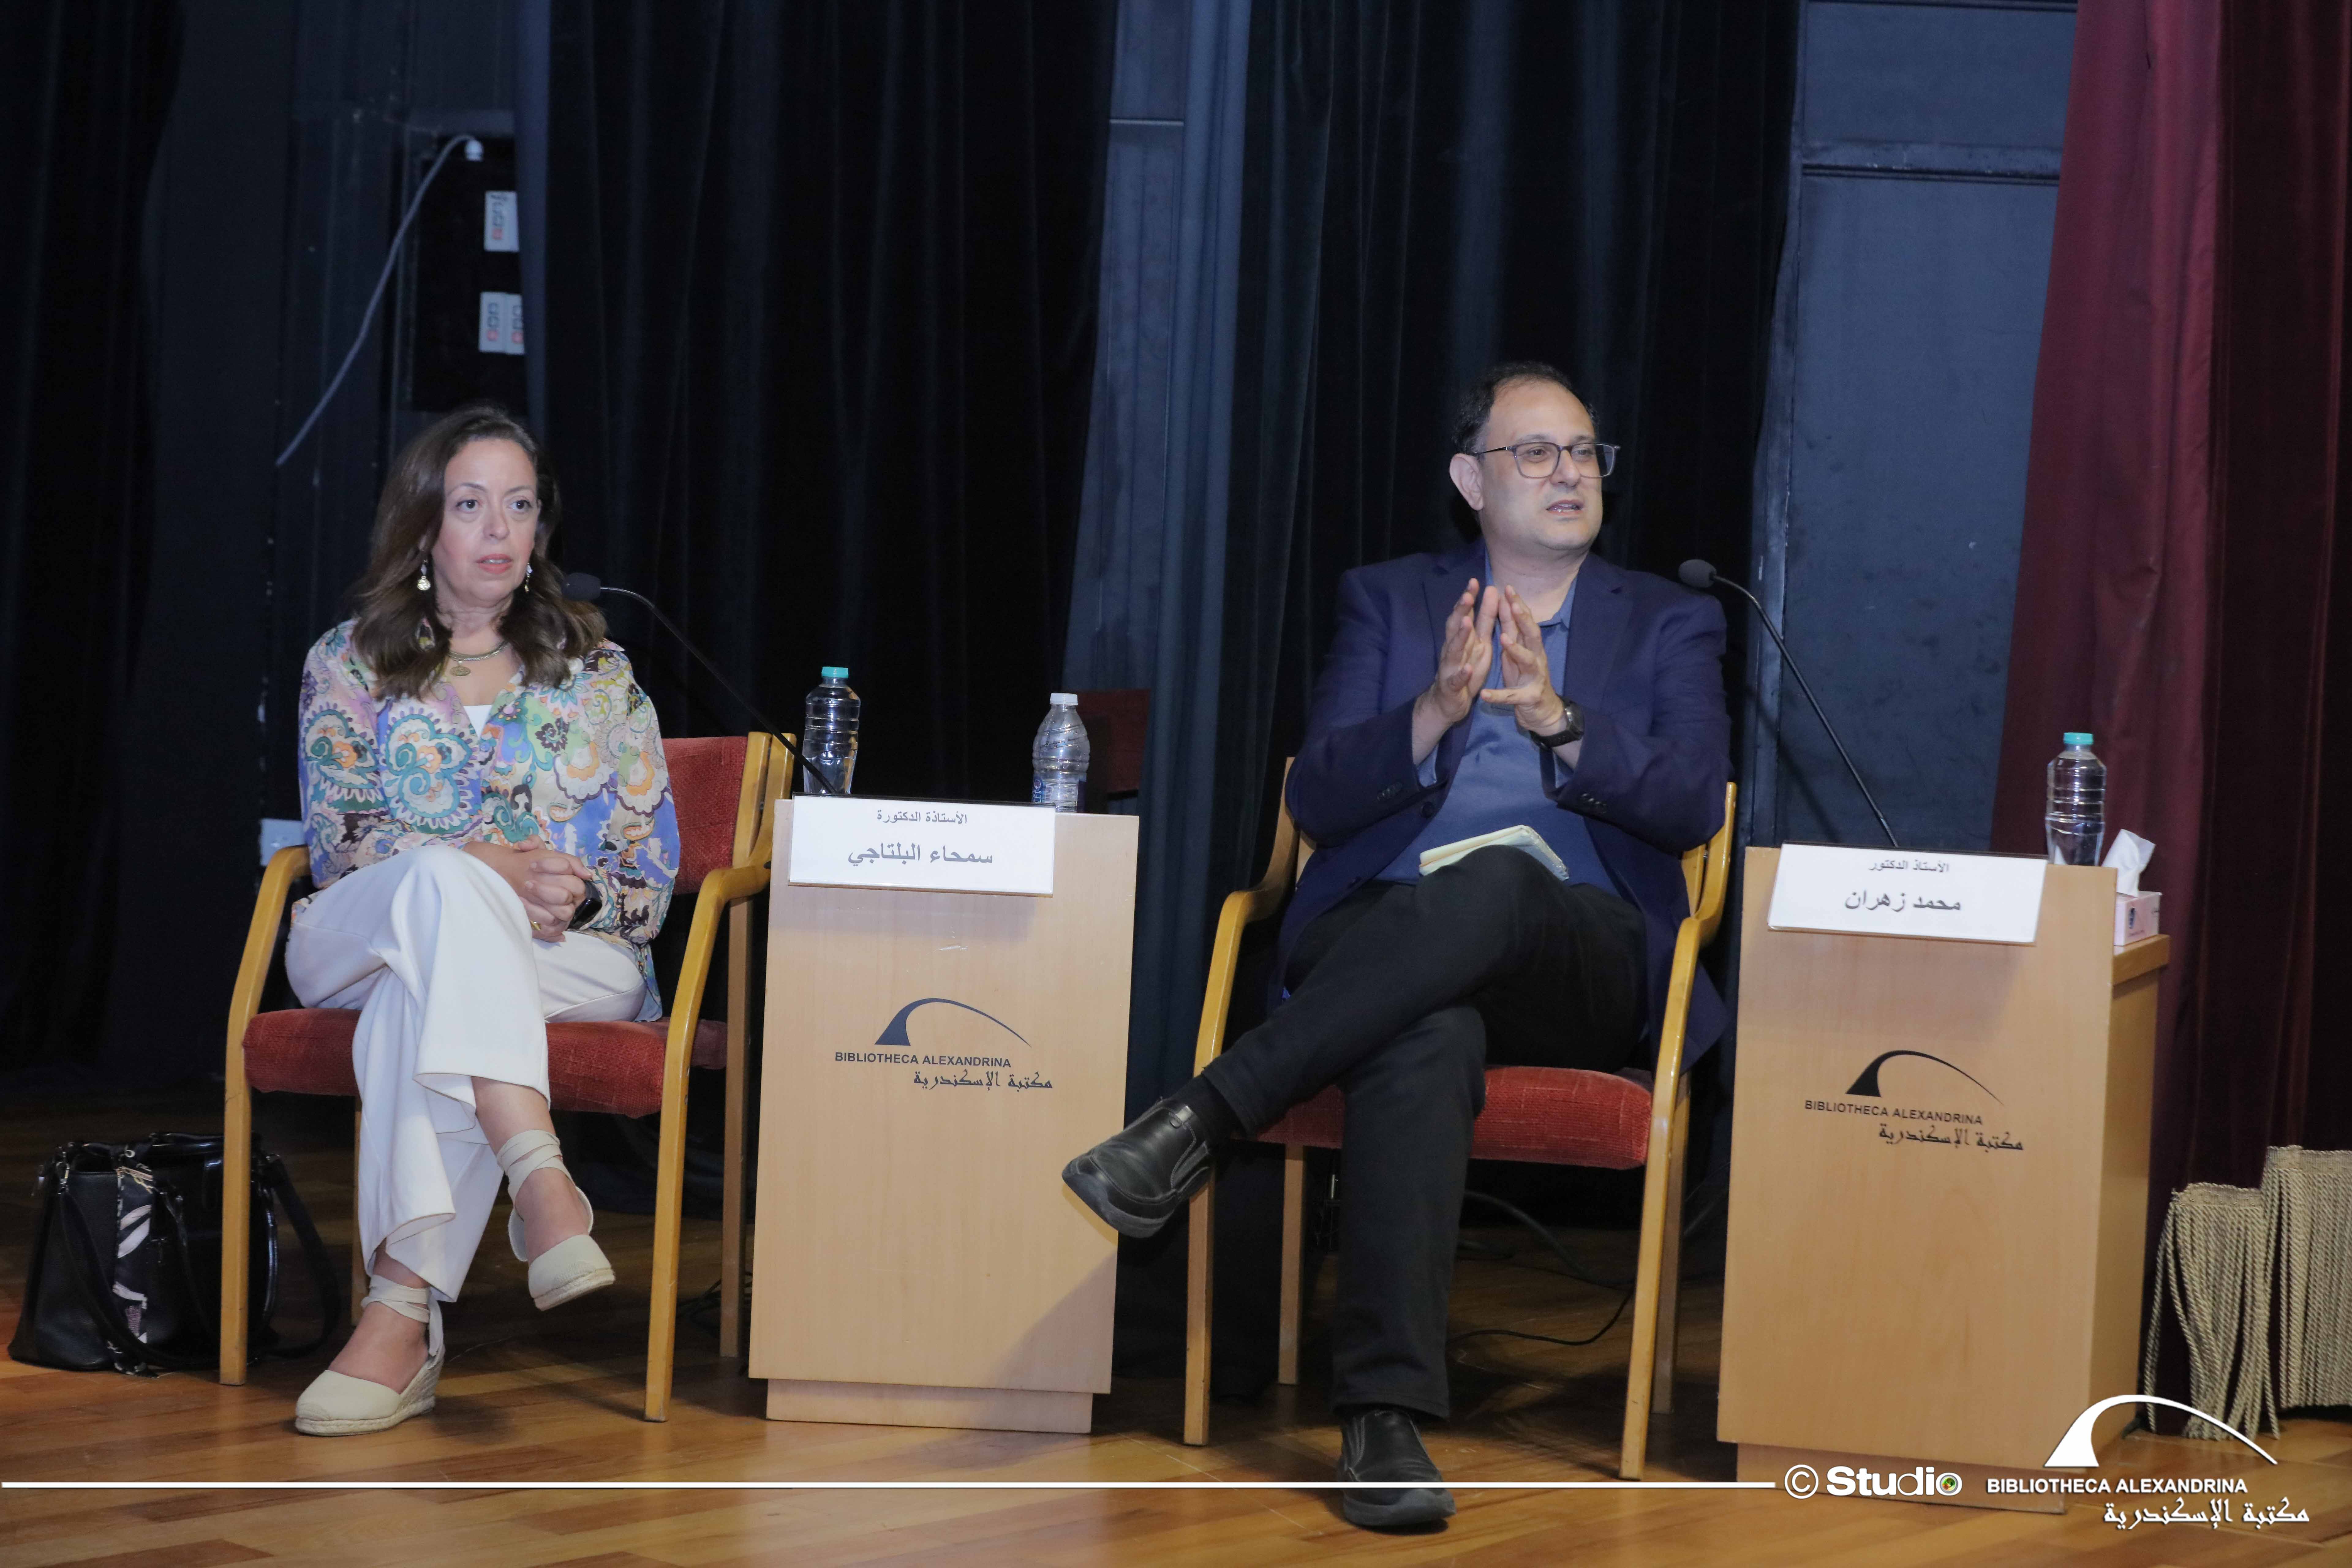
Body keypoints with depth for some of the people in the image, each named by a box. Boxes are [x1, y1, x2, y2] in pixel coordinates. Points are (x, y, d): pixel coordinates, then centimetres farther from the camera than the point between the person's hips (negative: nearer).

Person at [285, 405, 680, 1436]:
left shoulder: (595, 672, 16)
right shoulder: (350, 664, 14)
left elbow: (652, 864, 10)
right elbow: (340, 846, 1)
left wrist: (577, 899, -14)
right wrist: (488, 871, -16)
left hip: (577, 961, 0)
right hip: (358, 943, 0)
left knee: (417, 997, -37)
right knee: (443, 880, -38)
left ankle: (403, 1308, -48)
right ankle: (540, 1179, -56)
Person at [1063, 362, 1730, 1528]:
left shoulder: (1666, 626, 18)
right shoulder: (1390, 603, 19)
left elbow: (1693, 806, 0)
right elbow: (1317, 803, 6)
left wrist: (1557, 720, -16)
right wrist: (1434, 712, -13)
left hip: (1576, 959, 0)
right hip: (1383, 939, 0)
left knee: (1489, 886, -39)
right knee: (1424, 1040, -39)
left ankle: (1200, 1121, -39)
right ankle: (1384, 1417, -46)